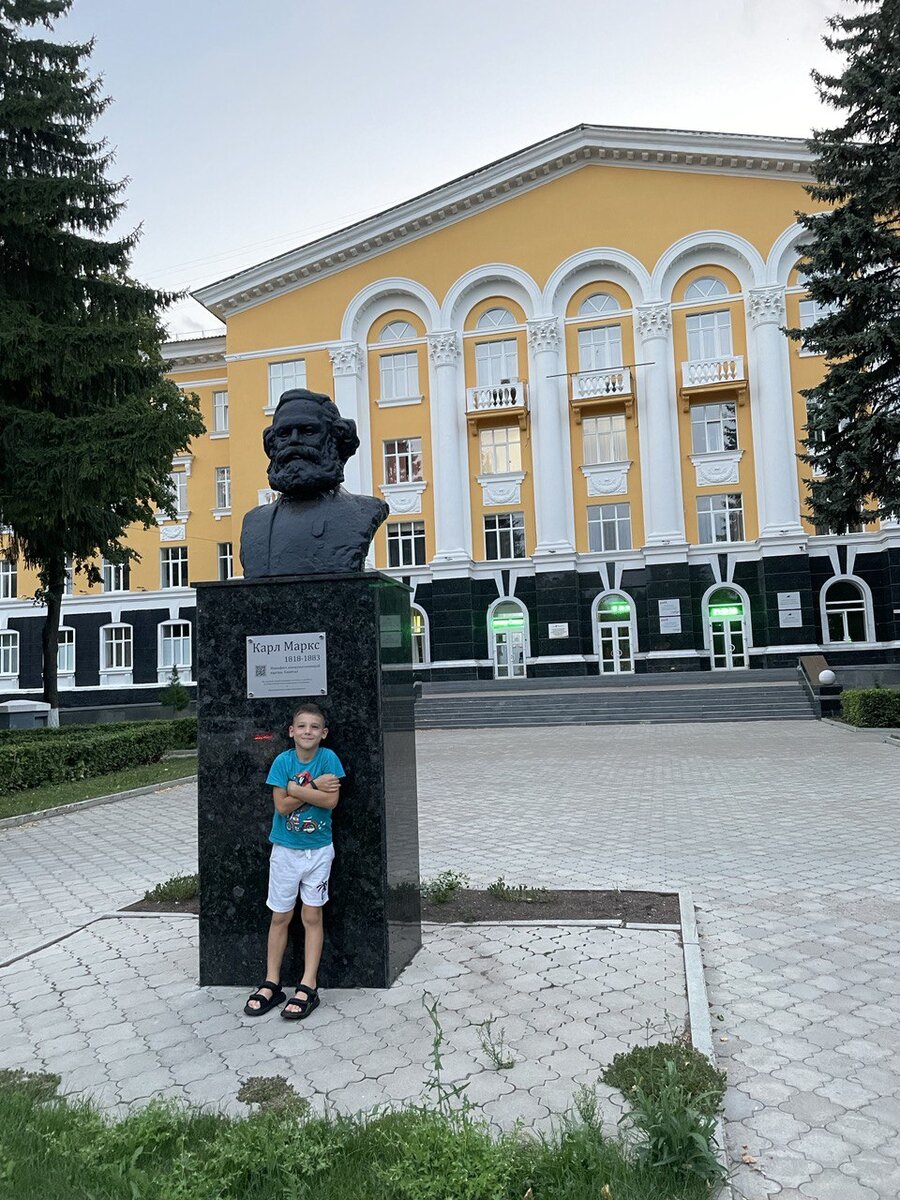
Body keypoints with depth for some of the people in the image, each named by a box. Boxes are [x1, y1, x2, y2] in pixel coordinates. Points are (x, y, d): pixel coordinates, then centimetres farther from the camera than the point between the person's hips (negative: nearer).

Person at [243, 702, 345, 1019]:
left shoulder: (328, 758, -10)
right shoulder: (283, 761, -9)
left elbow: (331, 800, -19)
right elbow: (282, 805, -16)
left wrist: (297, 789, -19)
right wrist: (314, 787, -19)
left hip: (318, 849, -1)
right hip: (285, 849, 1)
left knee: (312, 916, 5)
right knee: (280, 917, 10)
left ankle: (308, 987, 12)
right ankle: (272, 984, 22)